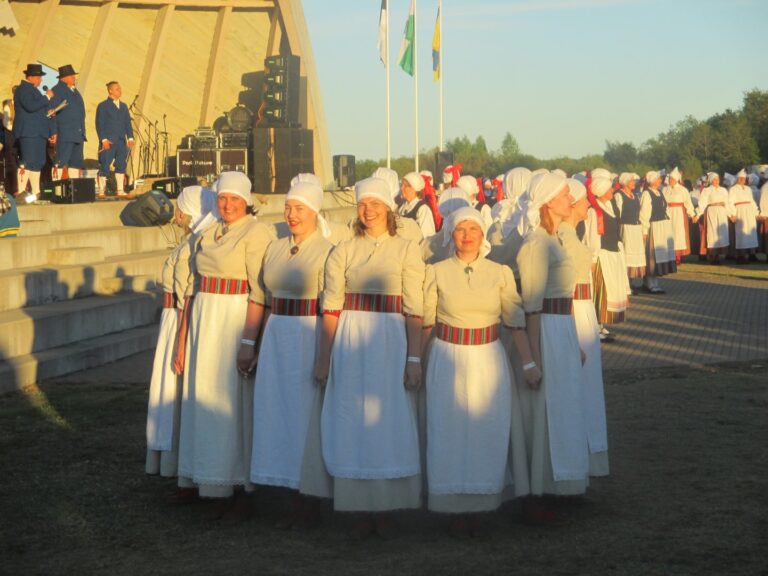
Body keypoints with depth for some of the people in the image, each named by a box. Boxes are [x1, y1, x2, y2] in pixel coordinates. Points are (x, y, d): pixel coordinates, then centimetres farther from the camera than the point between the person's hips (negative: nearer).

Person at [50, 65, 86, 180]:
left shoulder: (75, 91, 20)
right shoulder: (57, 91, -5)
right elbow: (52, 113, -9)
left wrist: (82, 132, 19)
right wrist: (54, 133, -15)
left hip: (78, 134, 8)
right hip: (65, 135, -8)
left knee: (76, 162, 7)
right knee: (60, 162, -11)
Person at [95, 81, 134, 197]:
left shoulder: (123, 106, 17)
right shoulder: (103, 106, -1)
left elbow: (128, 123, 16)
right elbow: (99, 124, -6)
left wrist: (130, 137, 3)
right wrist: (103, 139, -14)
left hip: (121, 142, 6)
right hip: (108, 142, -6)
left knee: (121, 165, 5)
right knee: (104, 167, -5)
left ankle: (120, 190, 9)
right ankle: (101, 191, -1)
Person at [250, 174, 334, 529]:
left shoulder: (326, 251, -9)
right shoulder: (276, 248, 11)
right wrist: (259, 344, 12)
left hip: (309, 339, -7)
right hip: (277, 340, 7)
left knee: (307, 417, -1)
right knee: (281, 415, 8)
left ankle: (311, 504, 11)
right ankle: (295, 502, 18)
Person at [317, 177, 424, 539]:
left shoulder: (406, 250, 3)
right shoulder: (343, 252, 8)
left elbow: (414, 311, -3)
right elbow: (331, 308, 4)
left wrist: (414, 359, -10)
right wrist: (324, 357, -2)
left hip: (390, 344, -2)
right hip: (350, 346, 2)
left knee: (389, 424, -1)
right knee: (352, 425, 2)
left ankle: (385, 511, 9)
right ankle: (363, 511, 10)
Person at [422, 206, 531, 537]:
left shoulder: (500, 273, 2)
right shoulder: (436, 273, 1)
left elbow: (516, 321, 4)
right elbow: (425, 322, 4)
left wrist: (529, 362, 0)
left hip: (489, 360, 1)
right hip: (448, 360, -1)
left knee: (489, 434, 1)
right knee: (450, 434, 0)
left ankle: (478, 508, 15)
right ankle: (457, 513, 11)